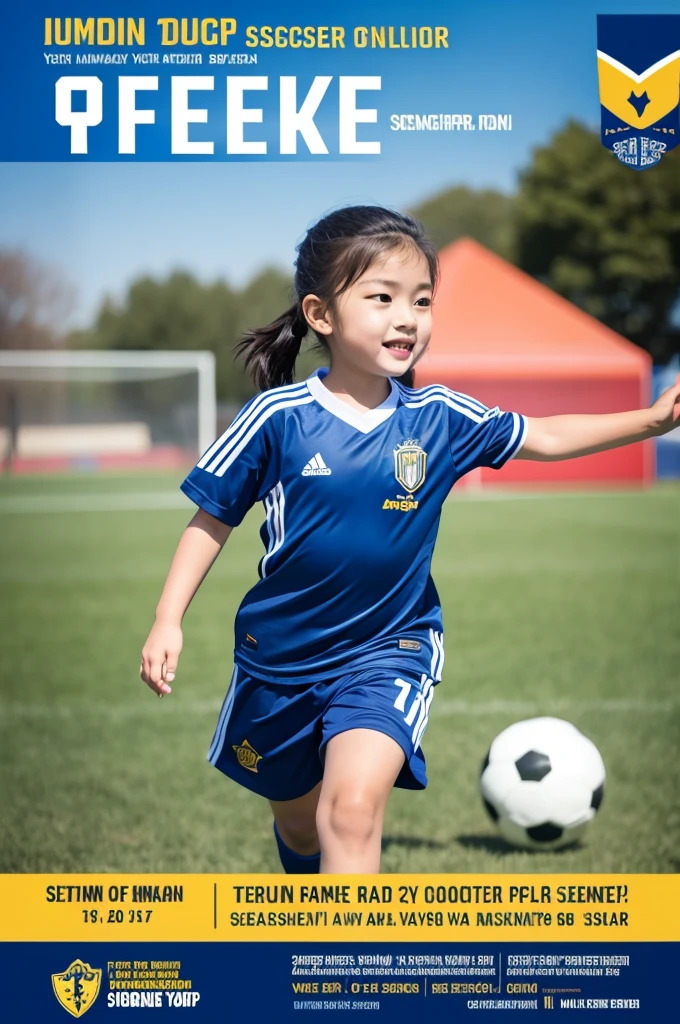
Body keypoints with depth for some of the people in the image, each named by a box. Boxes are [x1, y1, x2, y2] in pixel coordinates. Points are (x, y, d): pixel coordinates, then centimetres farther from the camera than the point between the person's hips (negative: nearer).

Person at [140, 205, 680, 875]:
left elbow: (543, 438, 3)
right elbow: (212, 520, -5)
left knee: (353, 806, -24)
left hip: (385, 653, -1)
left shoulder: (439, 418, -8)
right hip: (280, 656, 1)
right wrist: (168, 619, -11)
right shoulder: (279, 417, -13)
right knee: (298, 821, 20)